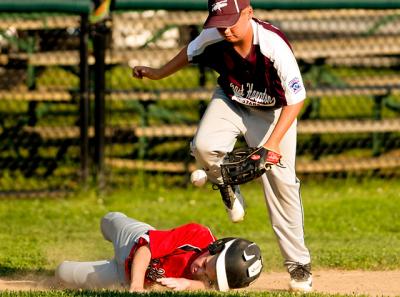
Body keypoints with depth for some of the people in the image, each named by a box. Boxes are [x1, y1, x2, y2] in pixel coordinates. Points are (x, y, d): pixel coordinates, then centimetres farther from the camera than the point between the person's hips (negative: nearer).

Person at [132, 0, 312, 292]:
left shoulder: (274, 44, -36)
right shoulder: (213, 37, -24)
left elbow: (296, 98, -33)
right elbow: (190, 52, 2)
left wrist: (273, 142, -41)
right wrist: (158, 73, 14)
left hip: (273, 112, -3)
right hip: (230, 102, 3)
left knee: (282, 182, -8)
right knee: (203, 146, -27)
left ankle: (299, 264, 4)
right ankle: (228, 186, 8)